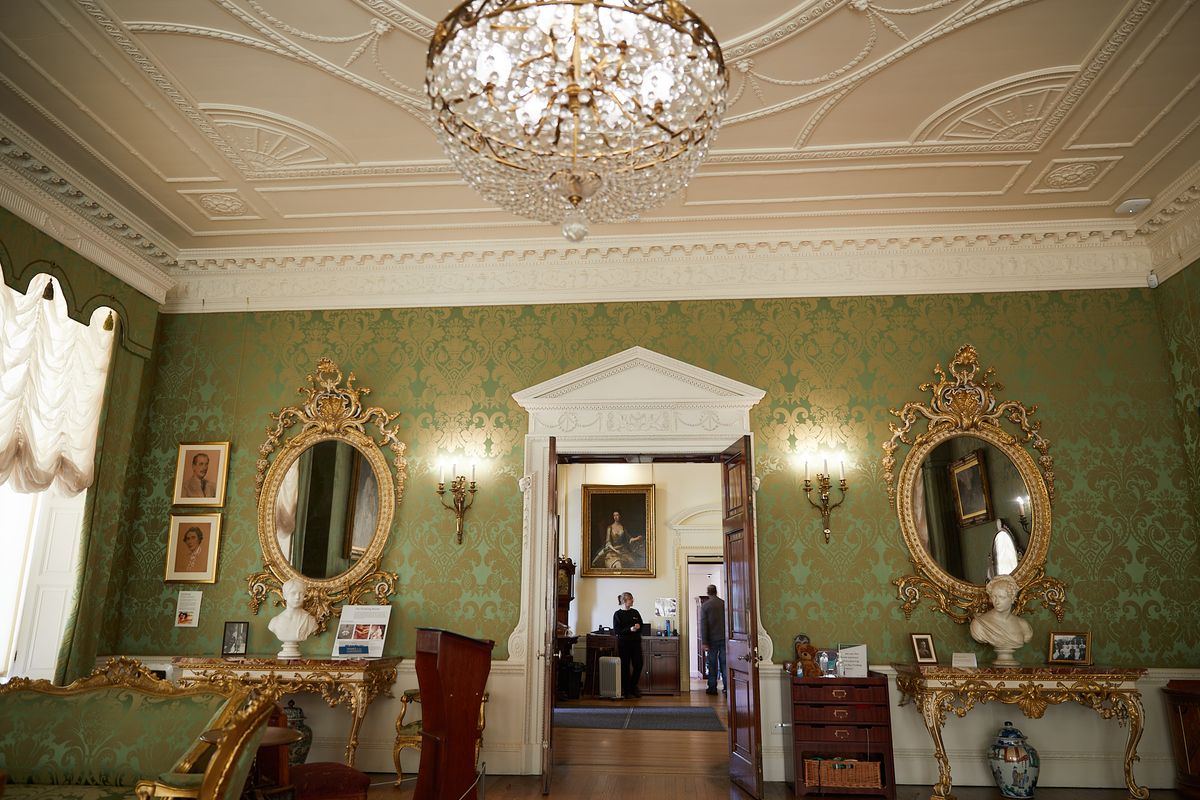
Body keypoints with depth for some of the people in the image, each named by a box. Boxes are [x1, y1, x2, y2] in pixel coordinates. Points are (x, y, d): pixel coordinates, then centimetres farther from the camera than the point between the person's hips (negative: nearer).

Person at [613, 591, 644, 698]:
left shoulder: (635, 612, 10)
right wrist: (630, 629, -22)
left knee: (638, 665, -5)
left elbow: (641, 625, 15)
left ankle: (633, 686, 16)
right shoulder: (617, 614, -3)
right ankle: (627, 690, 13)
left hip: (636, 642, 4)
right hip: (623, 643, -4)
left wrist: (638, 627, -9)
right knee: (625, 666, 1)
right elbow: (617, 630, -9)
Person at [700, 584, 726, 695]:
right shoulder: (724, 604, 2)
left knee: (712, 664, 4)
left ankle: (712, 688, 6)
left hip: (712, 639, -2)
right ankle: (726, 686, 8)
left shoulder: (705, 606, -6)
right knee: (724, 663, 8)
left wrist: (704, 642, -9)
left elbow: (703, 625, -9)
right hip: (724, 638, 2)